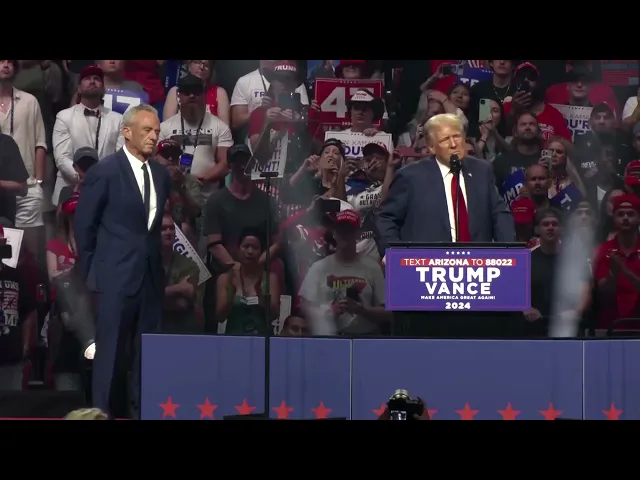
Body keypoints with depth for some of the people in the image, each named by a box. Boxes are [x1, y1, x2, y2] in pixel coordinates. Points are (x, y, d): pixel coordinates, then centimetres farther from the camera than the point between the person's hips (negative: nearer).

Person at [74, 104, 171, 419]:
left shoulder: (161, 175, 9)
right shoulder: (104, 172, -7)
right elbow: (84, 225, -2)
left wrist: (157, 259, 8)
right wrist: (91, 271, -1)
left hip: (151, 275, 5)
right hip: (116, 276, -5)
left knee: (146, 352, 8)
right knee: (109, 351, -2)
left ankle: (140, 410, 16)